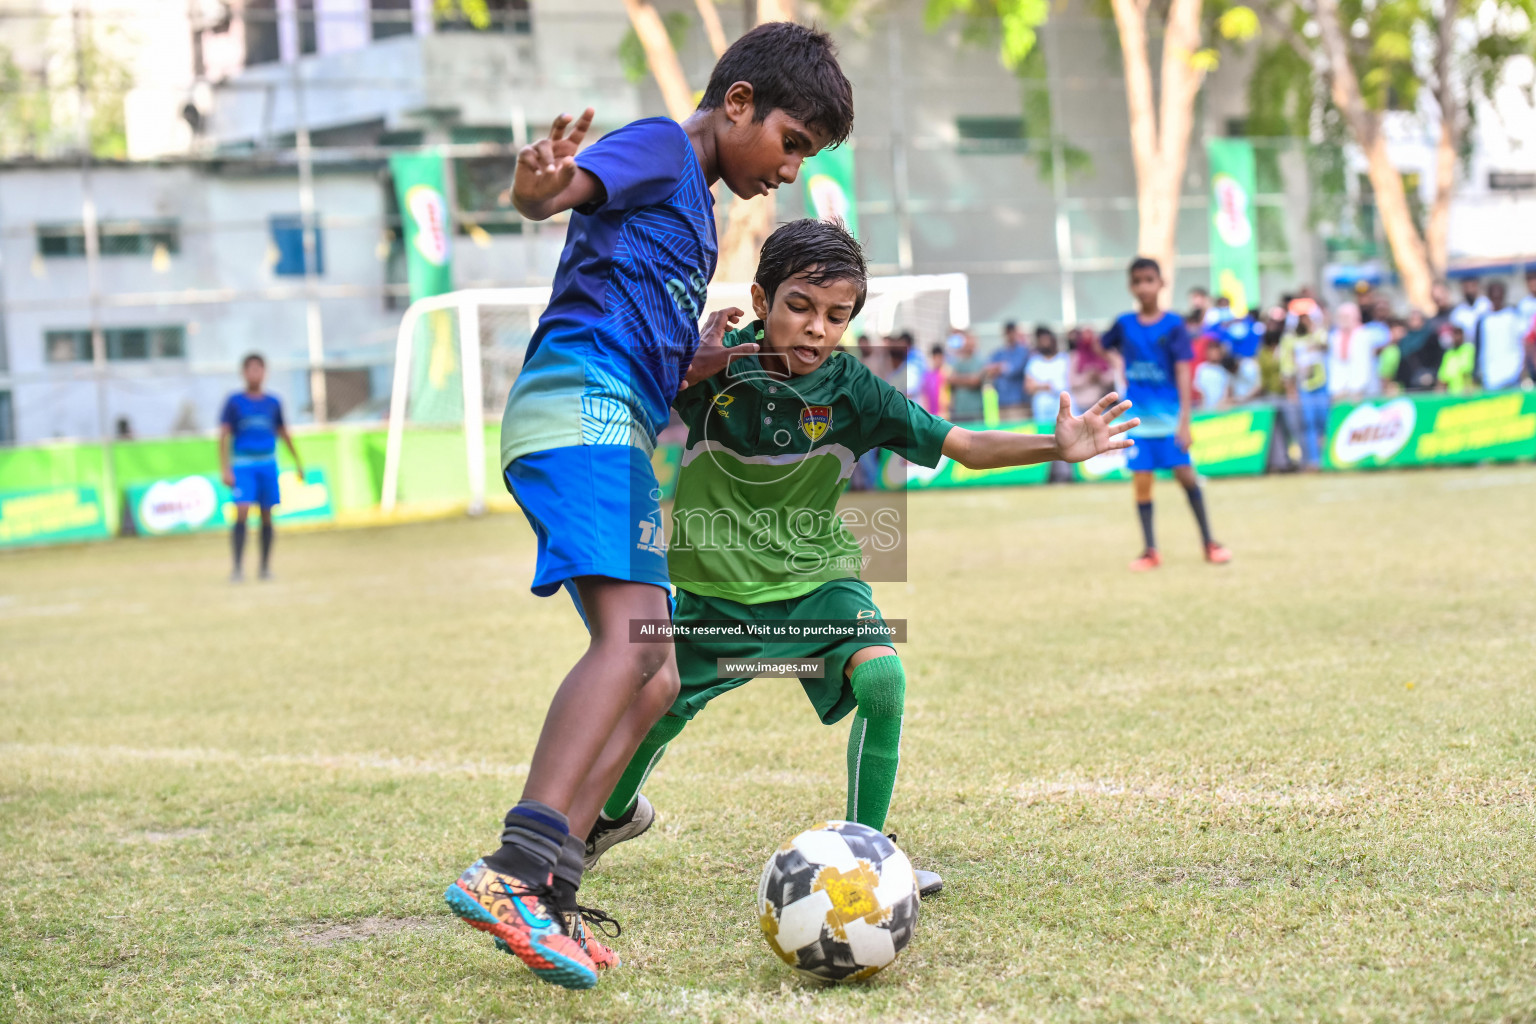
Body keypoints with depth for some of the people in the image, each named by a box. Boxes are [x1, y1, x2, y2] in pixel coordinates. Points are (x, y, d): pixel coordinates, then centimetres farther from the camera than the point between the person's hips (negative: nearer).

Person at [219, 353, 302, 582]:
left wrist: (298, 462, 20)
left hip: (268, 465, 3)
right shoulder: (234, 402, -1)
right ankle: (238, 567, -15)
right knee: (242, 512, -16)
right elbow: (223, 436, -3)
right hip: (242, 465, -3)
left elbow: (283, 434, 19)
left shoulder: (272, 403, 8)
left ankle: (265, 567, 15)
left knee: (267, 516, 5)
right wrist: (225, 469, -11)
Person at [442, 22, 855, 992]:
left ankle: (544, 898, -2)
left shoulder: (696, 210, 30)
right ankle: (515, 868, -39)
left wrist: (702, 364, 17)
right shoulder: (659, 147, 3)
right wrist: (543, 182, -39)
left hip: (613, 429, 11)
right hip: (582, 408, -10)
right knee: (632, 634, -27)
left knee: (654, 677, 6)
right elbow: (550, 194, -17)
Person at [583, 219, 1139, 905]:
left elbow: (964, 445, -14)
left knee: (882, 677, -25)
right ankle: (618, 813, 46)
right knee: (655, 712, 9)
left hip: (816, 578, 0)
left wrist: (1055, 447, -29)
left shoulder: (852, 391, -14)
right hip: (720, 589, 0)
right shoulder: (709, 367, -18)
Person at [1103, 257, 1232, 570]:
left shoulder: (1173, 325, -6)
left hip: (1169, 416, -2)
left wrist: (1185, 420, -17)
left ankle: (1209, 543, 10)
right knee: (1141, 482, 1)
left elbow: (1183, 372, -11)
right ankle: (1150, 550, 9)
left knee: (1185, 474, -3)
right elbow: (1107, 345, 24)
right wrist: (1119, 366, 6)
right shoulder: (1124, 324, 2)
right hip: (1137, 417, 2)